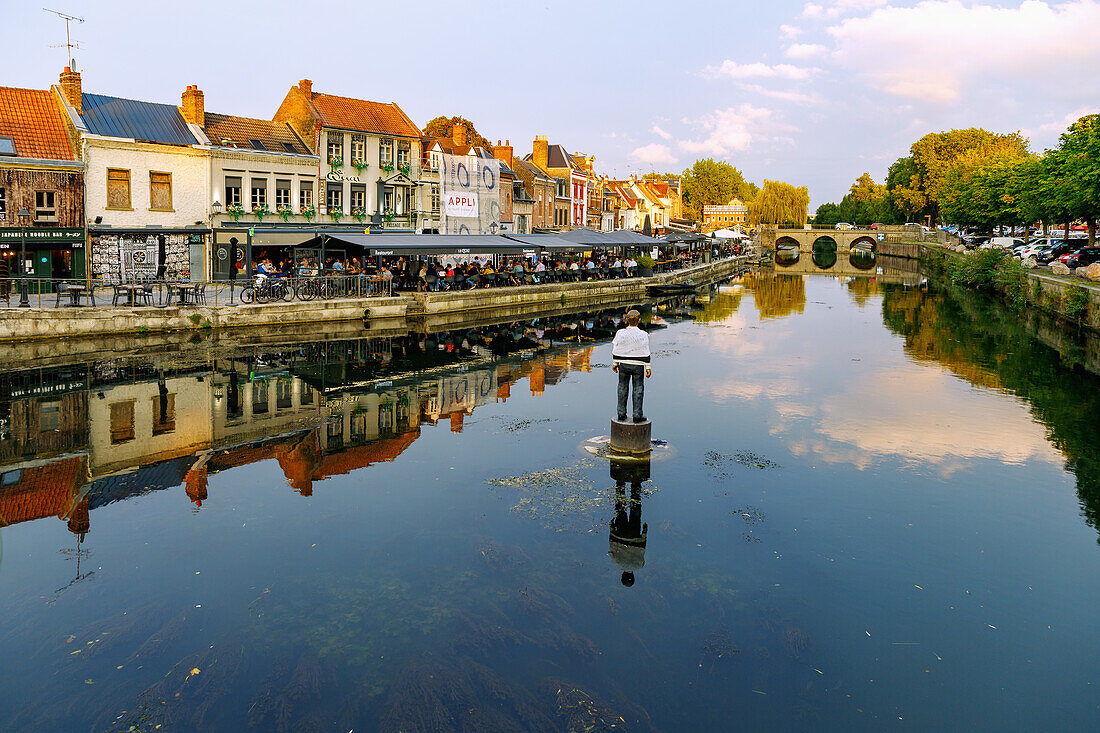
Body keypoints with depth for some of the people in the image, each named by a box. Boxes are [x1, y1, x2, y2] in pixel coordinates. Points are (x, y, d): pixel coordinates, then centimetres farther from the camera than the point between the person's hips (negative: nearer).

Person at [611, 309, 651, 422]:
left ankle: (621, 414, 16)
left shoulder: (620, 333, -7)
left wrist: (615, 363, 12)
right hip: (637, 366, -2)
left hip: (623, 364, 2)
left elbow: (616, 350, 0)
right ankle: (637, 415, 5)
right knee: (638, 388, 6)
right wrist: (648, 367, -2)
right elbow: (645, 353, -9)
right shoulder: (643, 335, -13)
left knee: (623, 387, 13)